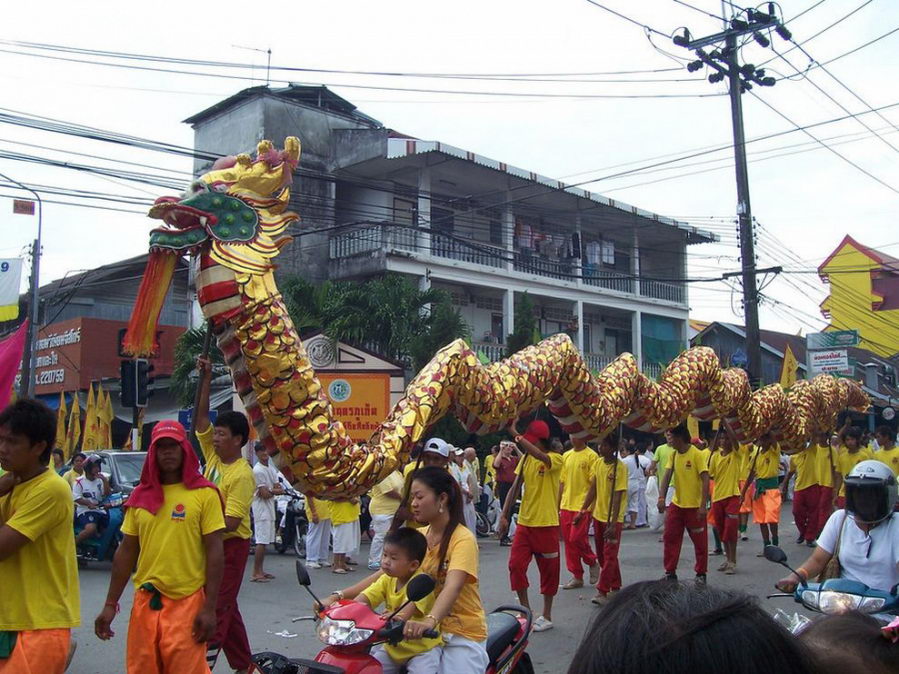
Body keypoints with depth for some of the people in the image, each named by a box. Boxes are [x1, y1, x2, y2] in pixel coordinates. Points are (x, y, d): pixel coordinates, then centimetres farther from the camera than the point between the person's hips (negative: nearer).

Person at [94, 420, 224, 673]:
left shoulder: (204, 493, -5)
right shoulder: (140, 496, 8)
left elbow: (214, 551, -6)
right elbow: (126, 552, 13)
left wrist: (209, 608, -10)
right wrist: (110, 604, 11)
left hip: (187, 602, -4)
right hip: (145, 602, 4)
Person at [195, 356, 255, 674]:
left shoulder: (242, 475, -18)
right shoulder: (213, 456, 4)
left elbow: (231, 522, -22)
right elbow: (201, 417, 5)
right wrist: (206, 379, 0)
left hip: (231, 544, -8)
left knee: (218, 607, -6)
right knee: (226, 607, 15)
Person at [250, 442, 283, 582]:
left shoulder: (271, 469, 15)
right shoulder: (258, 470, -14)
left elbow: (280, 489, 7)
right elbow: (265, 494, -18)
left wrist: (269, 491, -11)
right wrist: (275, 490, 0)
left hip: (270, 508, 9)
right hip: (261, 509, -9)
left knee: (265, 541, 11)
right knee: (261, 541, -11)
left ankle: (261, 570, 16)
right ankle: (256, 573, -8)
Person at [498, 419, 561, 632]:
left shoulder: (556, 459, -11)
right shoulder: (525, 459, 6)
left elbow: (540, 456, -34)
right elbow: (515, 488, 8)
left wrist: (515, 435, -37)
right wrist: (504, 515, 2)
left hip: (546, 524, -5)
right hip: (524, 522, 5)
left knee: (548, 570, 6)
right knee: (516, 565, 1)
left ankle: (546, 616, 20)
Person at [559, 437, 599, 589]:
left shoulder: (591, 456, -8)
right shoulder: (566, 456, 11)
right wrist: (557, 506, 12)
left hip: (582, 506, -6)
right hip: (566, 506, 6)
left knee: (577, 539, -10)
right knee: (568, 541, 7)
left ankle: (592, 562, 18)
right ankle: (577, 577, 17)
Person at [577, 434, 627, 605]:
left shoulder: (620, 467, -17)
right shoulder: (598, 463, 3)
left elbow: (617, 496, -20)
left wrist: (613, 523, -23)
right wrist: (583, 511, 9)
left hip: (613, 518, -7)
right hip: (598, 515, 7)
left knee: (609, 555, -4)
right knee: (602, 555, 14)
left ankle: (602, 592, -2)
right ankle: (615, 587, 27)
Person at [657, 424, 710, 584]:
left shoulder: (697, 454, -14)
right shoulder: (673, 455, 3)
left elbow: (705, 480, -16)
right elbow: (667, 476, -3)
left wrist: (703, 505, -21)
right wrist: (661, 497, -17)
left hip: (695, 506, -5)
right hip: (676, 504, 6)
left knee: (700, 541, 6)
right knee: (670, 538, 6)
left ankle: (701, 573, 21)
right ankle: (670, 572, 17)